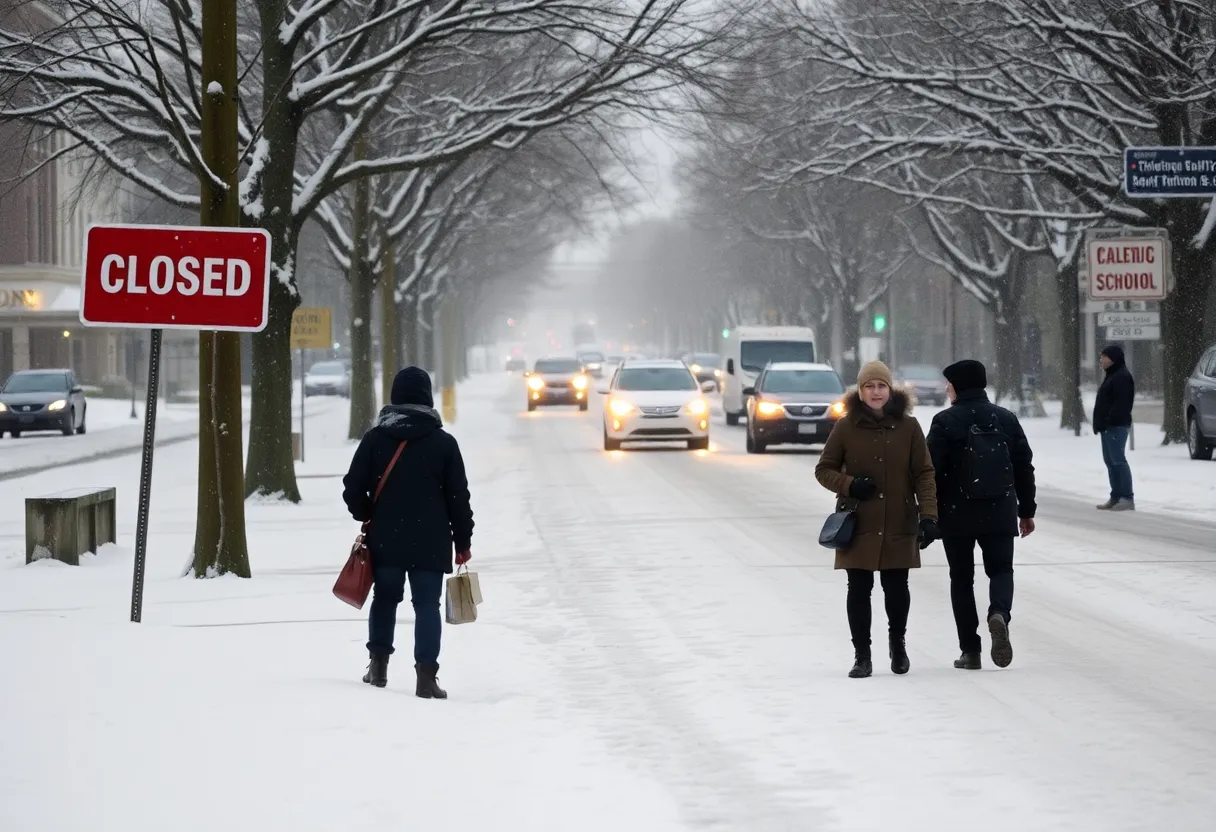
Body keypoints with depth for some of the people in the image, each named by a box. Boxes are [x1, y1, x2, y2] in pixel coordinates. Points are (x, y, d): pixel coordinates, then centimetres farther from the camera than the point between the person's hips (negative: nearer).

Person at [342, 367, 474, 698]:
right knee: (427, 605, 0)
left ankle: (378, 664, 16)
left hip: (385, 539, 1)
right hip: (430, 543, -1)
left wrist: (367, 517, 18)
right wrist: (463, 540, 7)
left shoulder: (375, 439, -1)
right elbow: (459, 497, -2)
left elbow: (353, 489, -1)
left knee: (385, 599, 18)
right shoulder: (444, 443, -3)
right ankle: (426, 676, -7)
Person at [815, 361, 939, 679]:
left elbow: (924, 474, -1)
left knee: (896, 587, 5)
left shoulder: (908, 427, -1)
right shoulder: (846, 427, -1)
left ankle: (897, 641, 33)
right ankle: (861, 655, 12)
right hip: (858, 525, 0)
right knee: (859, 589, 1)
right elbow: (824, 469, 6)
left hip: (899, 525, 0)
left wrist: (928, 515, -10)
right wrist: (848, 485, -13)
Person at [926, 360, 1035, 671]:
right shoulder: (1005, 419, 5)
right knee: (1001, 570, 11)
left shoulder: (945, 422, -7)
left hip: (957, 515, -2)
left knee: (962, 579, 8)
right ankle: (999, 614, -22)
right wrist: (1026, 510, 16)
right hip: (999, 513, 2)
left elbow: (933, 471, -11)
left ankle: (970, 651, 6)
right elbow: (1024, 467, 8)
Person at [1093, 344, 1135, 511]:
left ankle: (1127, 498, -13)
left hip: (1116, 426, -11)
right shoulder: (1112, 375, 20)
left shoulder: (1122, 377, -13)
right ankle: (1116, 497, 16)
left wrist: (1108, 421, -24)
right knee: (1110, 461, 12)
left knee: (1118, 460, -12)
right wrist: (1100, 423, 17)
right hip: (1109, 426, 11)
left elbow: (1121, 403, -22)